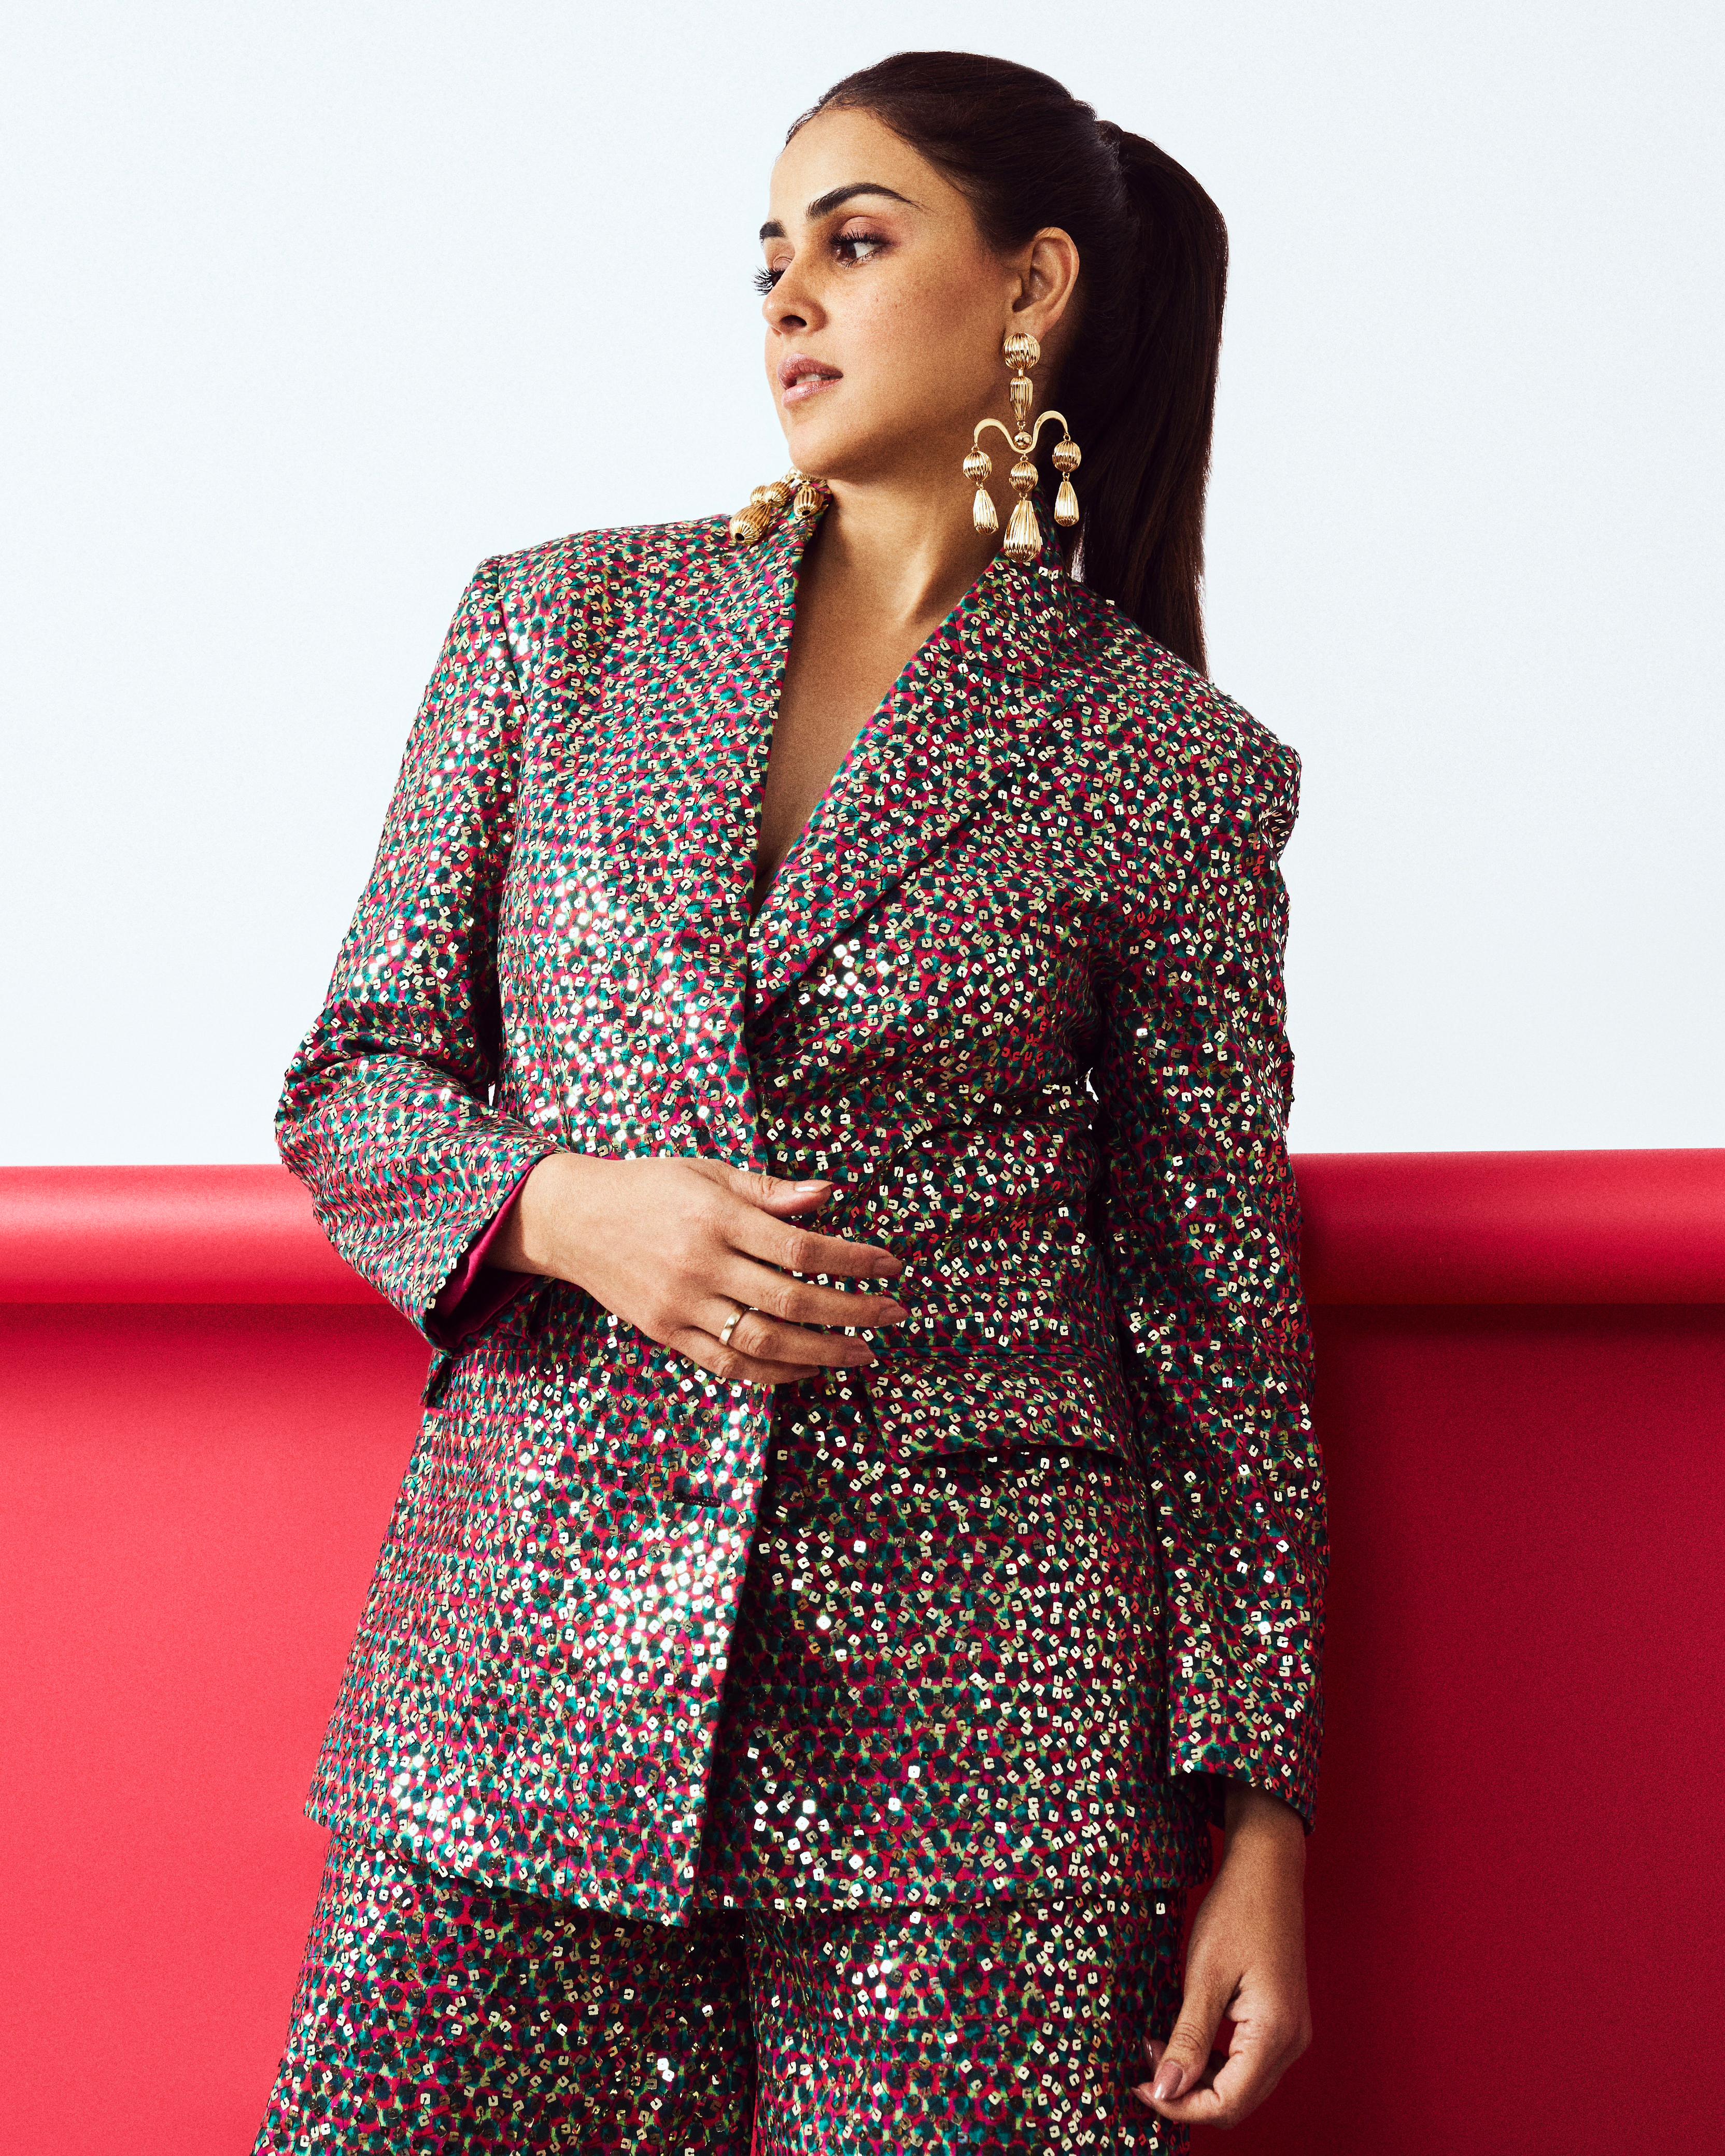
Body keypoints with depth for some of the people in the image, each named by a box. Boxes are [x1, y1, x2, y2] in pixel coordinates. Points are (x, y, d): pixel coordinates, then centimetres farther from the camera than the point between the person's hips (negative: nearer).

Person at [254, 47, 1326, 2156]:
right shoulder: (557, 629, 9)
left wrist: (1262, 1820, 1)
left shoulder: (1170, 765, 3)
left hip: (978, 1696, -2)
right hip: (530, 1661, 2)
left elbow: (1226, 1308, 4)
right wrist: (570, 1208, -10)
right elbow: (351, 1081, 12)